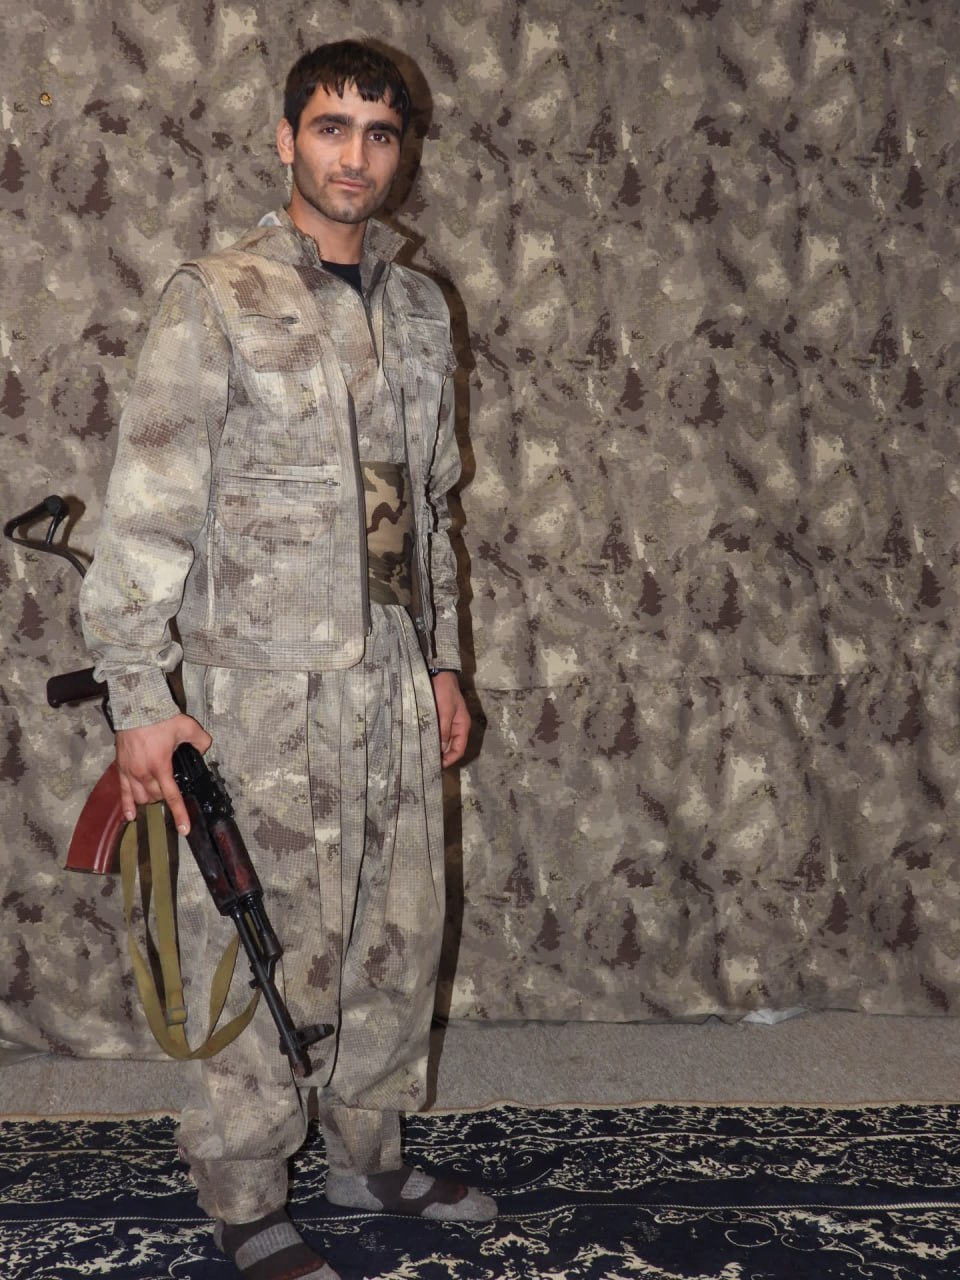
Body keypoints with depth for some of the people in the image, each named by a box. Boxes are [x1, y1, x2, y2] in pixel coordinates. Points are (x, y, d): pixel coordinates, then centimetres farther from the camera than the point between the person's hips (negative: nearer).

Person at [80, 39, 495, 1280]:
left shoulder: (419, 306, 11)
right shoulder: (216, 300, -7)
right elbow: (145, 506, -11)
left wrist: (442, 660, 17)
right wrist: (141, 697, -15)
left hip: (394, 680, 6)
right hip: (265, 689, -6)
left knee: (399, 936, 14)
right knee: (264, 952, 2)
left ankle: (368, 1151, 34)